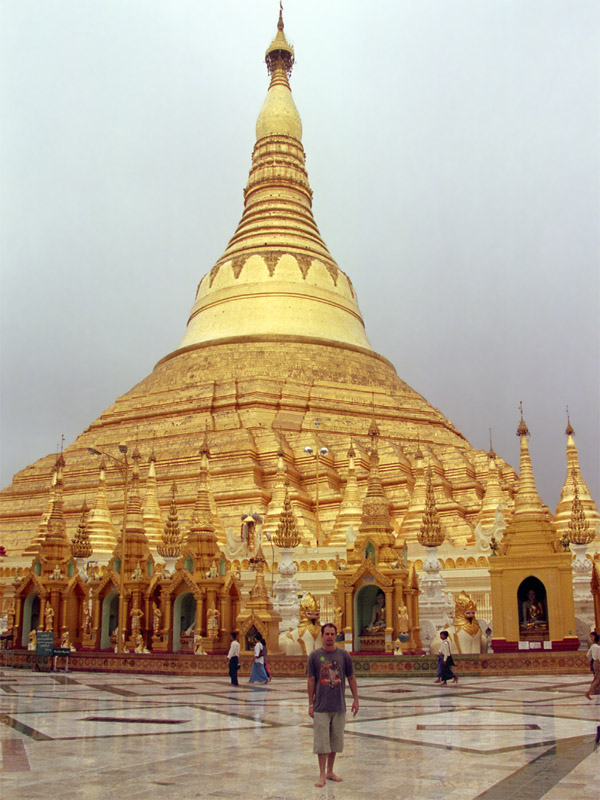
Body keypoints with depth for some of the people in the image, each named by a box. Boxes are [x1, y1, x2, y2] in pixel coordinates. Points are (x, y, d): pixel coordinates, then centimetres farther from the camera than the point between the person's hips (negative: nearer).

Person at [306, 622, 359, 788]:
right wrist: (310, 704, -1)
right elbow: (311, 680, 0)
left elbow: (351, 678, 10)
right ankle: (322, 775, 8)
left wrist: (356, 699, 6)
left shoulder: (343, 655, 3)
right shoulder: (315, 655, -2)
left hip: (339, 706, 2)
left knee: (335, 741, 10)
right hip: (321, 706, -2)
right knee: (321, 742, -1)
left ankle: (330, 771, 24)